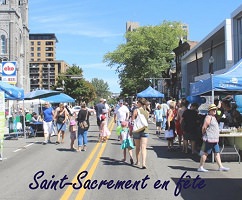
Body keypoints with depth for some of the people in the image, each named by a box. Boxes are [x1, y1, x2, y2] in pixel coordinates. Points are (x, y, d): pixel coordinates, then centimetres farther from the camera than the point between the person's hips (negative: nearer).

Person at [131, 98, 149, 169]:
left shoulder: (136, 110, -7)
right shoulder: (147, 112, 5)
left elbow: (132, 121, -6)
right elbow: (146, 121, 12)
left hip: (136, 130, -2)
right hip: (145, 130, 2)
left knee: (137, 147, 14)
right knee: (144, 147, -4)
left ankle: (138, 161, 27)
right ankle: (144, 163, -18)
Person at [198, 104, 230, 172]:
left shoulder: (213, 117, 17)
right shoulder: (208, 117, -14)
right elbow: (204, 128, -18)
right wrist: (205, 135, -6)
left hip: (215, 139, 10)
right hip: (210, 139, -10)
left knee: (217, 153, 10)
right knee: (206, 153, -5)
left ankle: (220, 167, 15)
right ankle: (200, 167, 1)